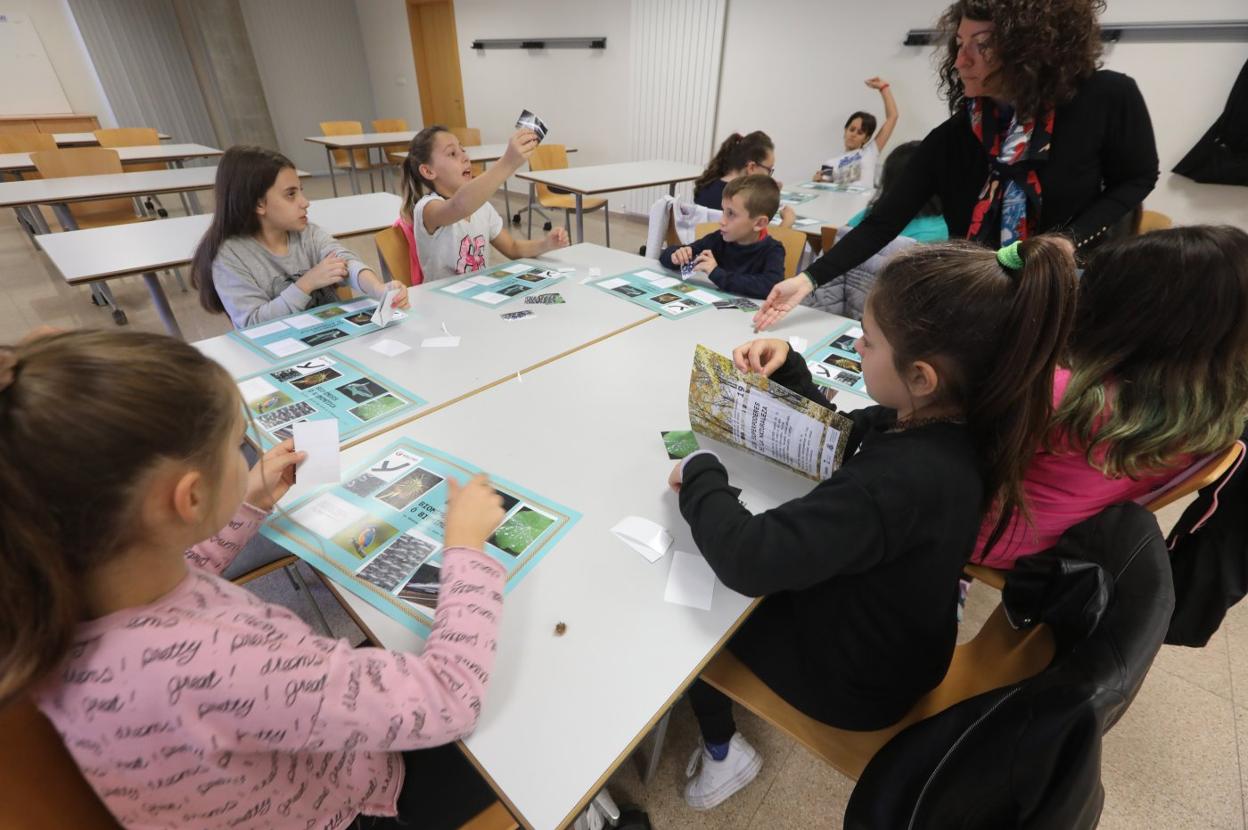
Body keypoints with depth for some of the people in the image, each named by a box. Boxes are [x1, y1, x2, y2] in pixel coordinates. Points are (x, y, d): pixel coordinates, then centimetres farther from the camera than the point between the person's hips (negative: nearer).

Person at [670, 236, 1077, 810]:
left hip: (857, 681, -7)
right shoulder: (950, 422, -13)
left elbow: (747, 559, -41)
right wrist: (788, 369, -11)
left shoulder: (900, 479, -41)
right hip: (895, 642, 8)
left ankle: (721, 751, 29)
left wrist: (700, 474, -24)